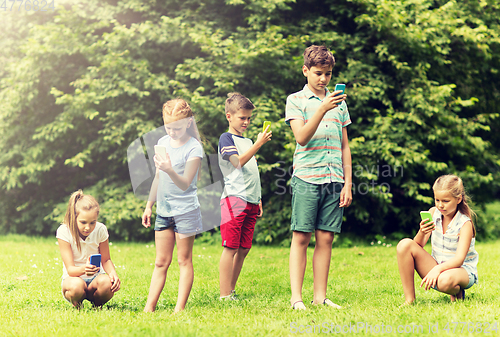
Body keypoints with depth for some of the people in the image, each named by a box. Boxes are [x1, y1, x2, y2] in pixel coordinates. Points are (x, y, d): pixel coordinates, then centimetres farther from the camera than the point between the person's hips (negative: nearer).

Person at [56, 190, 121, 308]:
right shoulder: (64, 232, -18)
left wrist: (112, 272, -22)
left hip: (95, 277, 2)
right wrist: (83, 269, -46)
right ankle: (77, 305, -1)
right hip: (73, 277, -2)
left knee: (107, 283, -36)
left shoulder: (100, 230, -10)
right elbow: (70, 269, -20)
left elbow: (105, 260, 3)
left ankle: (96, 304, 1)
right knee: (77, 285, -40)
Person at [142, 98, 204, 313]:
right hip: (164, 209, 6)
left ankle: (180, 308, 3)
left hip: (185, 209, -6)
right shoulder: (163, 142, 8)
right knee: (161, 262, 8)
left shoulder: (193, 148, -11)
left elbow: (185, 184, -17)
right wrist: (149, 205, 18)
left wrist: (170, 170, -34)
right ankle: (149, 307, 8)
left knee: (184, 260, 1)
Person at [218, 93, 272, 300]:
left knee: (243, 249, 7)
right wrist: (259, 144, -22)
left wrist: (258, 200, 22)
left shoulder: (248, 141, 23)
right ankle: (224, 295, -9)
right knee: (231, 248, -9)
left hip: (251, 201, 8)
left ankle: (231, 292, 13)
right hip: (234, 198, -8)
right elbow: (238, 161, -16)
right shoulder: (226, 139, -1)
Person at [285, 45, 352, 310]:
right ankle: (296, 298, -3)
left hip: (334, 179, 4)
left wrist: (347, 183, 11)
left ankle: (320, 296, 7)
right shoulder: (296, 100, 4)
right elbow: (302, 137, -10)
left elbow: (345, 146, 17)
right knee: (301, 237, -4)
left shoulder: (339, 102, 15)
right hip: (306, 177, -3)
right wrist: (323, 109, -20)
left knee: (326, 238, 3)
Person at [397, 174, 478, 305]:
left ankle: (457, 291, -2)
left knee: (445, 280, -43)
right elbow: (418, 245, -2)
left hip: (463, 271, -5)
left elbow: (459, 259, -23)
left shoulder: (465, 224, -15)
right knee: (405, 245, -18)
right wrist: (421, 233, -24)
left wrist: (437, 269, -39)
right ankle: (409, 299, -15)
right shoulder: (433, 213, -1)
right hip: (436, 267, 5)